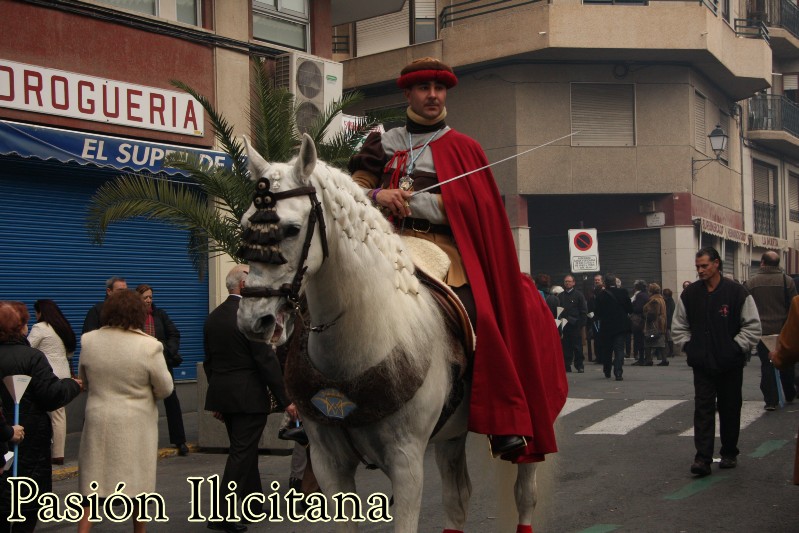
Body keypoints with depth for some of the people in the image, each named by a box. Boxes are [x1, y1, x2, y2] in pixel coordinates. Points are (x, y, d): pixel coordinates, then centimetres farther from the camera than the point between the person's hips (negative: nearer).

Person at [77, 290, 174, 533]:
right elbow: (165, 388, -6)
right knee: (138, 482, 13)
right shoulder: (149, 346, -15)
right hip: (136, 423, -2)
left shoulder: (89, 341, -5)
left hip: (98, 420, 2)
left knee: (93, 484, 8)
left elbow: (84, 379, 9)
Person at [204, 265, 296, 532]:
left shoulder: (213, 316, 8)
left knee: (244, 450, 20)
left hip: (223, 395, 8)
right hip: (249, 397, -8)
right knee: (242, 453, -3)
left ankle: (252, 504, 33)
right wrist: (285, 400, -12)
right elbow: (267, 360, -17)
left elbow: (209, 360, 13)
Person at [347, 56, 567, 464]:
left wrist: (410, 199, -8)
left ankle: (507, 422, -18)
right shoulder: (384, 144, 18)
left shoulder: (463, 148, 13)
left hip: (444, 251, -2)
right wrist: (377, 196, -9)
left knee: (475, 316, -25)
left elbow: (472, 207, 1)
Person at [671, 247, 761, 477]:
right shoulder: (689, 294, 3)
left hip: (730, 364, -2)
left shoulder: (737, 292, -7)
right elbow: (679, 326, 14)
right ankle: (703, 458, -8)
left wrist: (737, 347, -9)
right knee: (703, 409, -5)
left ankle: (729, 454, 24)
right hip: (702, 363, 2)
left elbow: (753, 326, -3)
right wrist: (688, 345, 3)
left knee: (730, 410, 10)